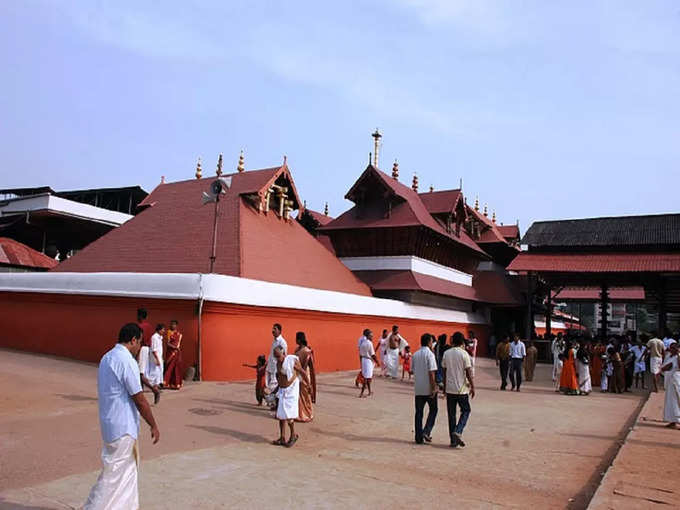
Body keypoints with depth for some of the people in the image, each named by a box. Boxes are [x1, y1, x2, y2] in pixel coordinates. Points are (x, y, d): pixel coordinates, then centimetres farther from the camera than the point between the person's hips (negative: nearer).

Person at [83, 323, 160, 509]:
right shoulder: (127, 361, -20)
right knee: (113, 474, 0)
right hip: (122, 426, -10)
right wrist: (154, 426, -8)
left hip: (110, 422, 10)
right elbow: (139, 400, -18)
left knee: (129, 467, 20)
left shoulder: (107, 357, 8)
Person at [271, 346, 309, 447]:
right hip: (282, 391, 7)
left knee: (288, 415, -6)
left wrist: (308, 385, 2)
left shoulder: (292, 361, -15)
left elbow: (303, 373, -6)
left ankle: (293, 436, 13)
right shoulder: (278, 363, 3)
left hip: (291, 391, -6)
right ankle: (282, 438, 14)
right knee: (281, 415, 6)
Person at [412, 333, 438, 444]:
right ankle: (427, 432, 0)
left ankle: (419, 437, 9)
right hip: (428, 388, -5)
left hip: (418, 388, 5)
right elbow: (431, 373, -16)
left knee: (419, 412, 9)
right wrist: (434, 388, -14)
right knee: (433, 410, 12)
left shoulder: (415, 354, 8)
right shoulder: (430, 354, -12)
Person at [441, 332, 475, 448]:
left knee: (451, 414, 9)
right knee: (466, 411, 13)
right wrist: (472, 387, -1)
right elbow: (468, 372, -11)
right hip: (462, 389, -4)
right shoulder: (464, 354, -9)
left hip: (450, 389, 4)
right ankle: (458, 432, -7)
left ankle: (453, 440, 11)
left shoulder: (446, 353, 4)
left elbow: (443, 371, 8)